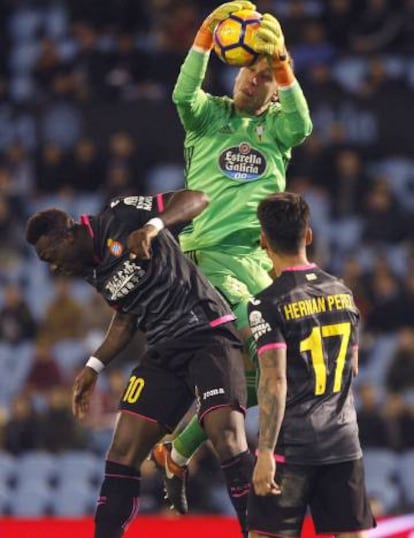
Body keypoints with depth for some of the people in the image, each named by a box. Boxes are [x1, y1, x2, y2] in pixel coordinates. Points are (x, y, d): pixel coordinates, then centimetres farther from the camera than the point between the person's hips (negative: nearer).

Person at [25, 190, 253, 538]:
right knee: (122, 453, 3)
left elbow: (197, 199, -13)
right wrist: (94, 367, 21)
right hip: (164, 352, 8)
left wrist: (152, 226, -27)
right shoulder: (93, 271, 14)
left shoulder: (121, 218, -8)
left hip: (207, 335, -8)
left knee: (228, 441, -22)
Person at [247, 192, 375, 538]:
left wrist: (265, 453, -17)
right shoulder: (343, 293, 8)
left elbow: (274, 382, -17)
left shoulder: (268, 304, -11)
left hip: (291, 445, -5)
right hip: (344, 443, 5)